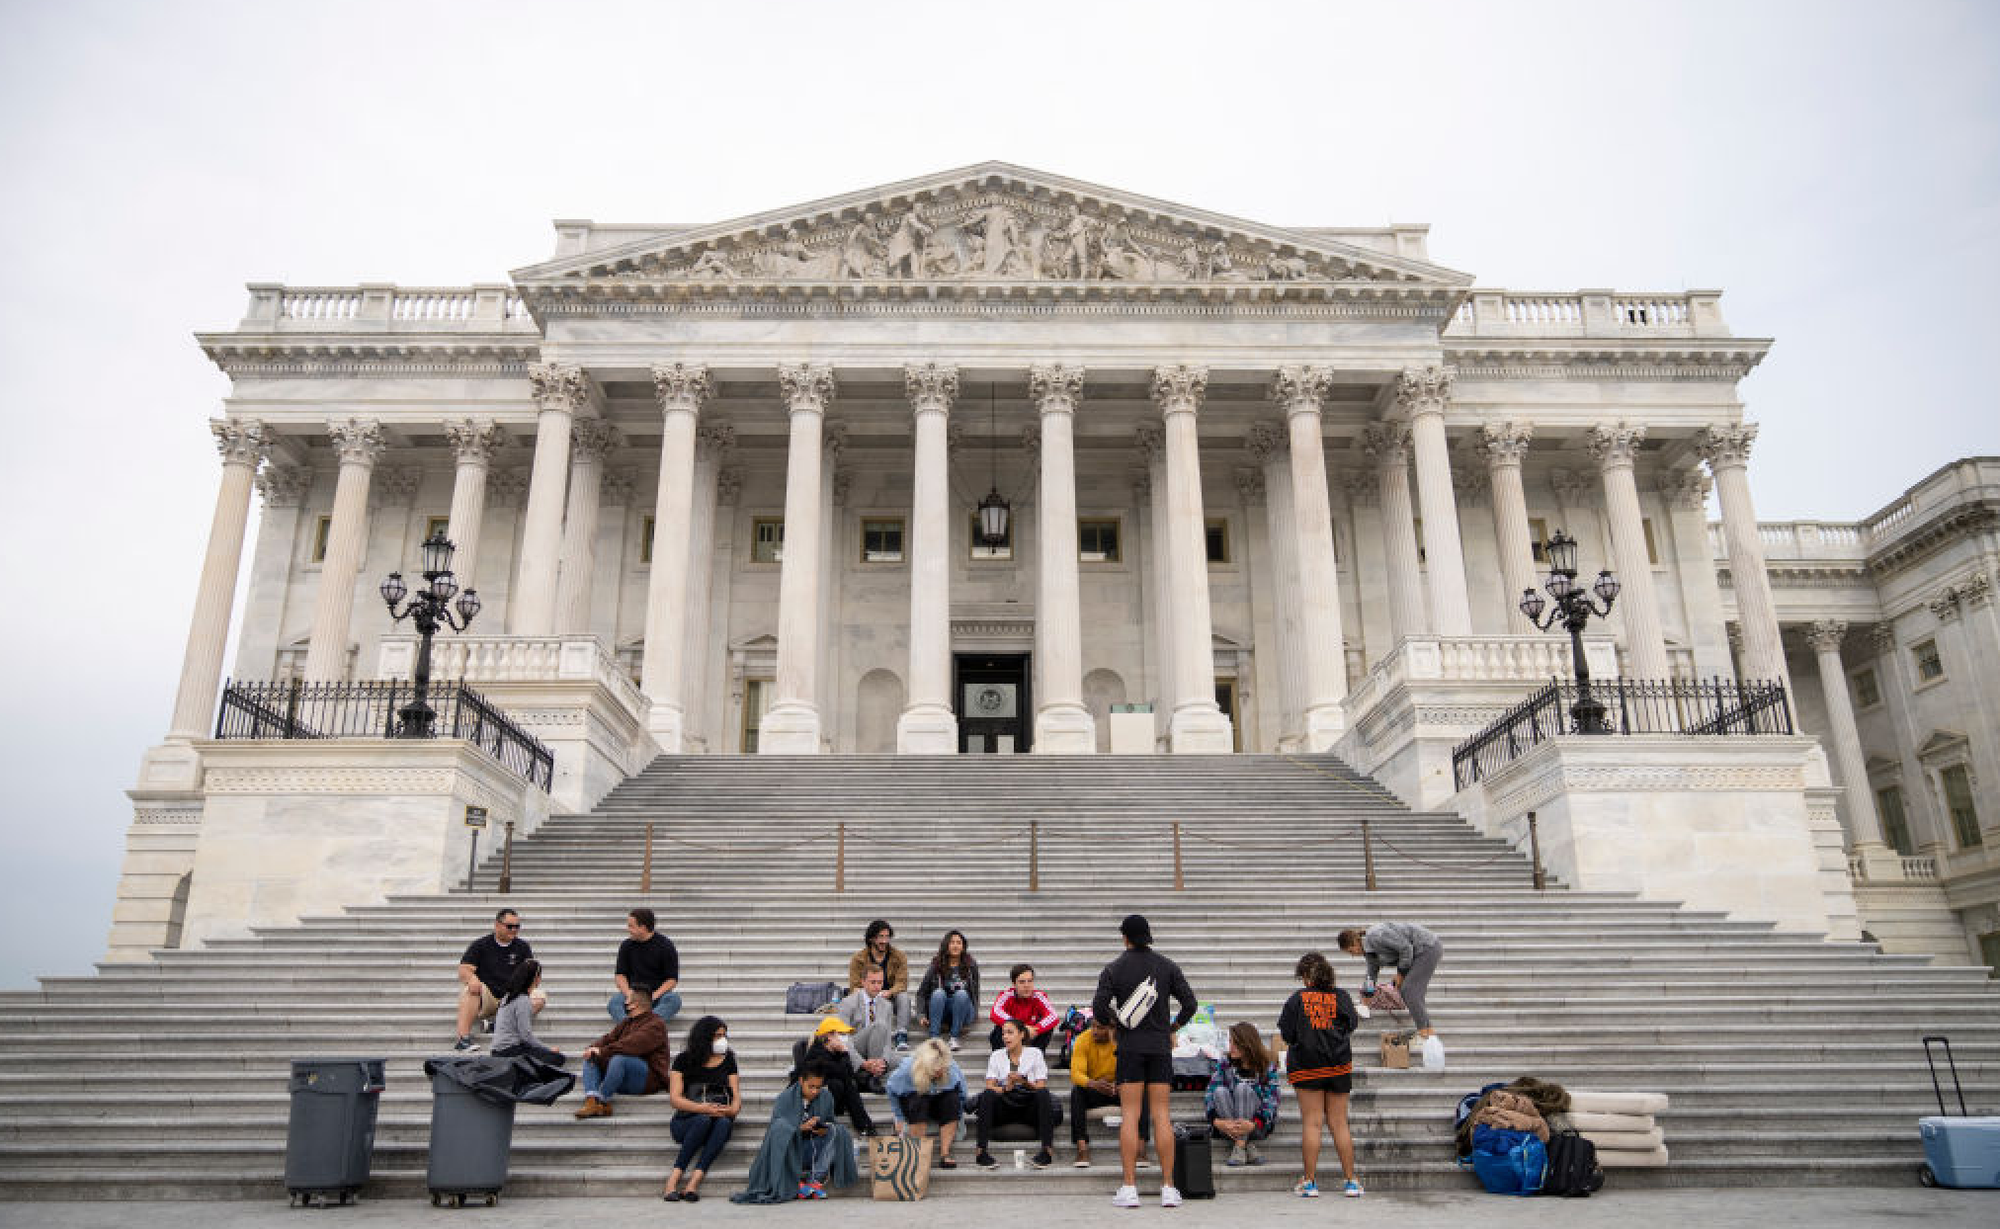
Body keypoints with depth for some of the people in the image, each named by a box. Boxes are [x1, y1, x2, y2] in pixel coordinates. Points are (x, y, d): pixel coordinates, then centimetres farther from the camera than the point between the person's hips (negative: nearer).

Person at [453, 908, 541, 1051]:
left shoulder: (522, 947, 11)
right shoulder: (480, 945, 4)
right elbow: (463, 970, -6)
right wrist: (471, 977, -30)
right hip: (485, 1001, -2)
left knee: (540, 998, -23)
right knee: (471, 987, -33)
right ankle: (463, 1038, -38)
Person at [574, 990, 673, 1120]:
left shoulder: (655, 1025, -9)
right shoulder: (626, 1023, 21)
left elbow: (632, 1045, -23)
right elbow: (609, 1038, 10)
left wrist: (603, 1051, -24)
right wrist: (593, 1048, -11)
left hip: (649, 1078, -9)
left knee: (618, 1059, -33)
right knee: (590, 1059, 0)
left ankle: (603, 1102, -26)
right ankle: (591, 1101, -23)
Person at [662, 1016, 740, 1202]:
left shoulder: (728, 1060, 16)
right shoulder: (684, 1060, 6)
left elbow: (736, 1094, 11)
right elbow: (675, 1098, -3)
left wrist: (733, 1109, -14)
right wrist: (700, 1108, -21)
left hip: (720, 1117, 2)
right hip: (686, 1120, -2)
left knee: (724, 1123, -33)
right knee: (703, 1120, -36)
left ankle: (693, 1183, -42)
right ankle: (673, 1180, -34)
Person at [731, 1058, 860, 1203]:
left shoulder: (826, 1097, 1)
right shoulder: (786, 1097, -8)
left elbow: (829, 1121, 11)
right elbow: (775, 1125, -13)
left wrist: (825, 1128, -16)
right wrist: (801, 1127, -28)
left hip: (814, 1149, 3)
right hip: (790, 1147, -3)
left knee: (839, 1131, -20)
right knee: (781, 1126, -32)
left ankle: (816, 1179, -24)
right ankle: (794, 1182, -27)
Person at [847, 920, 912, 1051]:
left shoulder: (899, 956, 0)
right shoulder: (858, 959, -2)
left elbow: (902, 983, -10)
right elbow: (855, 987, -8)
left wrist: (889, 992, -33)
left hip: (890, 999, 1)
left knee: (904, 996, -31)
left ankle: (902, 1037, -32)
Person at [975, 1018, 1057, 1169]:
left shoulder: (1035, 1053, 8)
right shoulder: (997, 1056, 11)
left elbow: (1041, 1087, 1)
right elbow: (990, 1087, 0)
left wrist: (1024, 1082, -19)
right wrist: (1006, 1087, -21)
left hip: (1029, 1108, -1)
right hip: (1004, 1108, 1)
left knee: (1043, 1094, -32)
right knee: (987, 1095, -30)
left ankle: (1048, 1150, -38)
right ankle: (981, 1151, -37)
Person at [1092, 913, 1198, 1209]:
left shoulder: (1113, 969, -2)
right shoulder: (1168, 966, 4)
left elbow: (1098, 1008, -9)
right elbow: (1190, 1004, 0)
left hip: (1129, 1046, -2)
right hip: (1160, 1046, 2)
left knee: (1130, 1115, 0)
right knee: (1161, 1115, 4)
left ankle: (1129, 1188, -2)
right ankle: (1168, 1188, 3)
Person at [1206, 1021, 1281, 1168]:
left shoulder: (1267, 1067, -7)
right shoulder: (1224, 1063, -1)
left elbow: (1271, 1101, -13)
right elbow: (1210, 1094, -7)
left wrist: (1254, 1124, -30)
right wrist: (1217, 1121, -25)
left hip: (1259, 1124, -2)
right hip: (1228, 1124, 2)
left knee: (1242, 1088, -28)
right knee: (1220, 1091, -27)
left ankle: (1240, 1146, -31)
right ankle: (1247, 1145, -28)